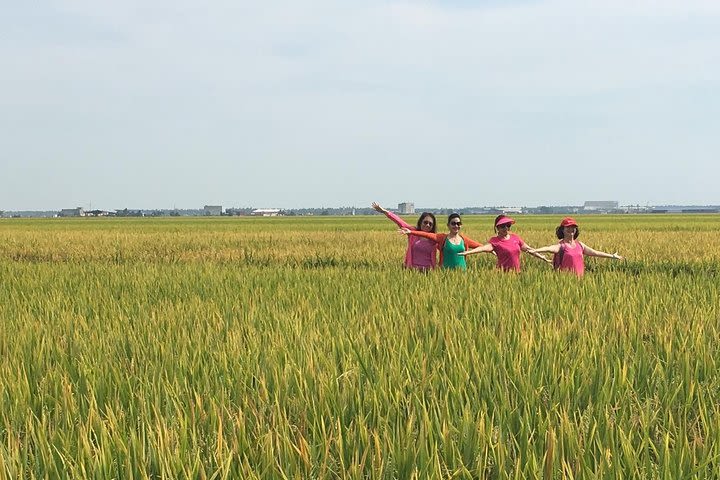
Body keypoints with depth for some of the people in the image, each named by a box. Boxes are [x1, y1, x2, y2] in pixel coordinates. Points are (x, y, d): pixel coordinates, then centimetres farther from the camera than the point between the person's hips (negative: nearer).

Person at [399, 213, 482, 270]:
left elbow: (480, 246, 19)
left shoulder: (464, 240, 10)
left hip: (462, 270, 3)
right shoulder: (443, 238, 0)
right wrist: (411, 232, -24)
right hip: (447, 270, -3)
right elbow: (427, 235, -13)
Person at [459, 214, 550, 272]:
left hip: (516, 272, 5)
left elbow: (528, 249, 18)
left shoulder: (515, 238, 10)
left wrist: (544, 258, 21)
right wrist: (467, 252, -41)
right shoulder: (495, 241, -7)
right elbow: (484, 247, -23)